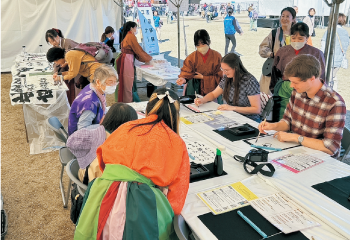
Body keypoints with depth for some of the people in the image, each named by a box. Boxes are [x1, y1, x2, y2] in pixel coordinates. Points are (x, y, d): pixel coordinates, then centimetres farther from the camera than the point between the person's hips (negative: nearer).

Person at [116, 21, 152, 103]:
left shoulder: (127, 36, 21)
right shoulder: (131, 36, -9)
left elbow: (134, 51, 21)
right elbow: (138, 50, -9)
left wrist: (143, 59, 17)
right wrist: (148, 59, 2)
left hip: (125, 59, 9)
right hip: (127, 60, -9)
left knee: (125, 83, 13)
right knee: (128, 84, -4)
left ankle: (124, 101, 19)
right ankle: (128, 103, 1)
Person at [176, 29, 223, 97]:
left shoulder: (217, 56, -2)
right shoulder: (192, 57, 0)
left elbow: (220, 77, -1)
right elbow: (186, 72, -2)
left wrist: (203, 77, -8)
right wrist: (183, 79, -27)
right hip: (196, 90, 1)